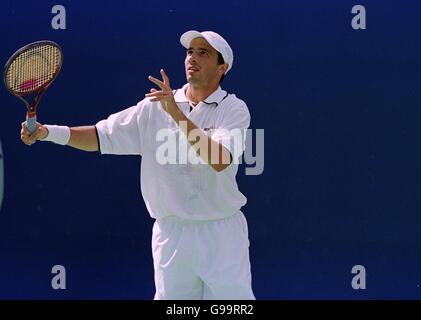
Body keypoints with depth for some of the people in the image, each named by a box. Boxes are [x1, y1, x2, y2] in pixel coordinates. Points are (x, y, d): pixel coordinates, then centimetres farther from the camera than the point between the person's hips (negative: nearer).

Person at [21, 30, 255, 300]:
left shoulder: (234, 109, -5)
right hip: (171, 234, 3)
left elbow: (219, 161, -22)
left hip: (221, 235, -3)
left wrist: (176, 113, -26)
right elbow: (102, 136, 5)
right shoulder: (154, 107, 7)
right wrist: (47, 132, -9)